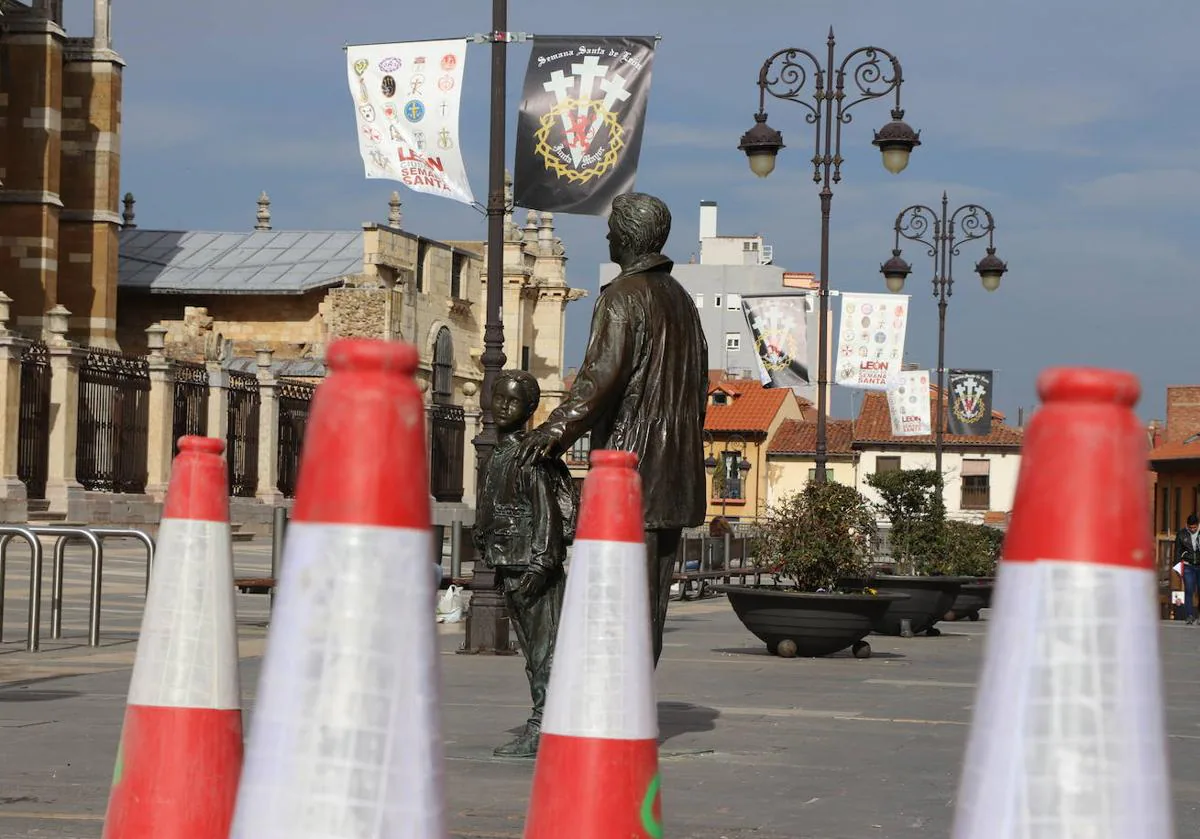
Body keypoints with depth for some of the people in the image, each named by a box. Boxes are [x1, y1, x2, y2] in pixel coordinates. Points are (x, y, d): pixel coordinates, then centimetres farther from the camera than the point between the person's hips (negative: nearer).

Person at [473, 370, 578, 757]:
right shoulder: (500, 453, 17)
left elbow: (546, 510, -17)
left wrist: (540, 565, -22)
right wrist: (499, 564, 20)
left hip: (534, 568, -10)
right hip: (510, 565, 10)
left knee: (544, 647, -8)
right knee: (533, 651, 12)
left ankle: (541, 728, -9)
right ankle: (544, 725, 17)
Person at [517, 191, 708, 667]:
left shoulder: (623, 297, -9)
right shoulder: (681, 299, 18)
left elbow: (602, 376, -20)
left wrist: (556, 431, -18)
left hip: (631, 462, -8)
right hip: (676, 466, 8)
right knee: (653, 591, 8)